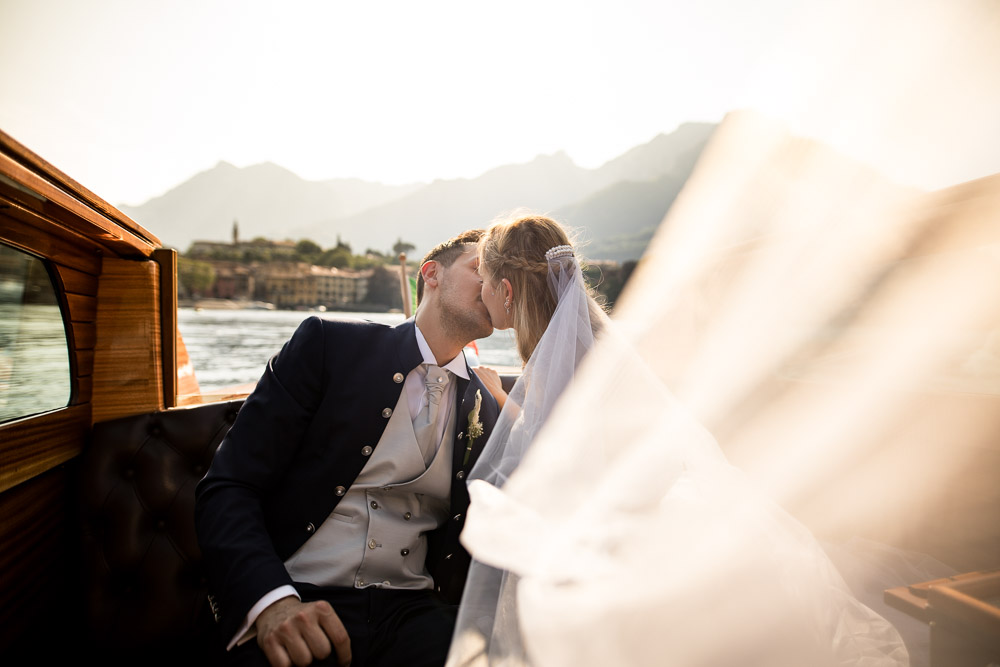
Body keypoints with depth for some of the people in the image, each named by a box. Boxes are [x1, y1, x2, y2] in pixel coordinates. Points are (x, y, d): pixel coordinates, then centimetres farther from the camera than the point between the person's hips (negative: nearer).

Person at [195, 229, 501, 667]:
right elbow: (226, 488, -5)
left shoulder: (482, 410, 11)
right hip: (293, 601, -2)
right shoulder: (329, 344, 0)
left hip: (409, 614, 3)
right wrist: (272, 600, -21)